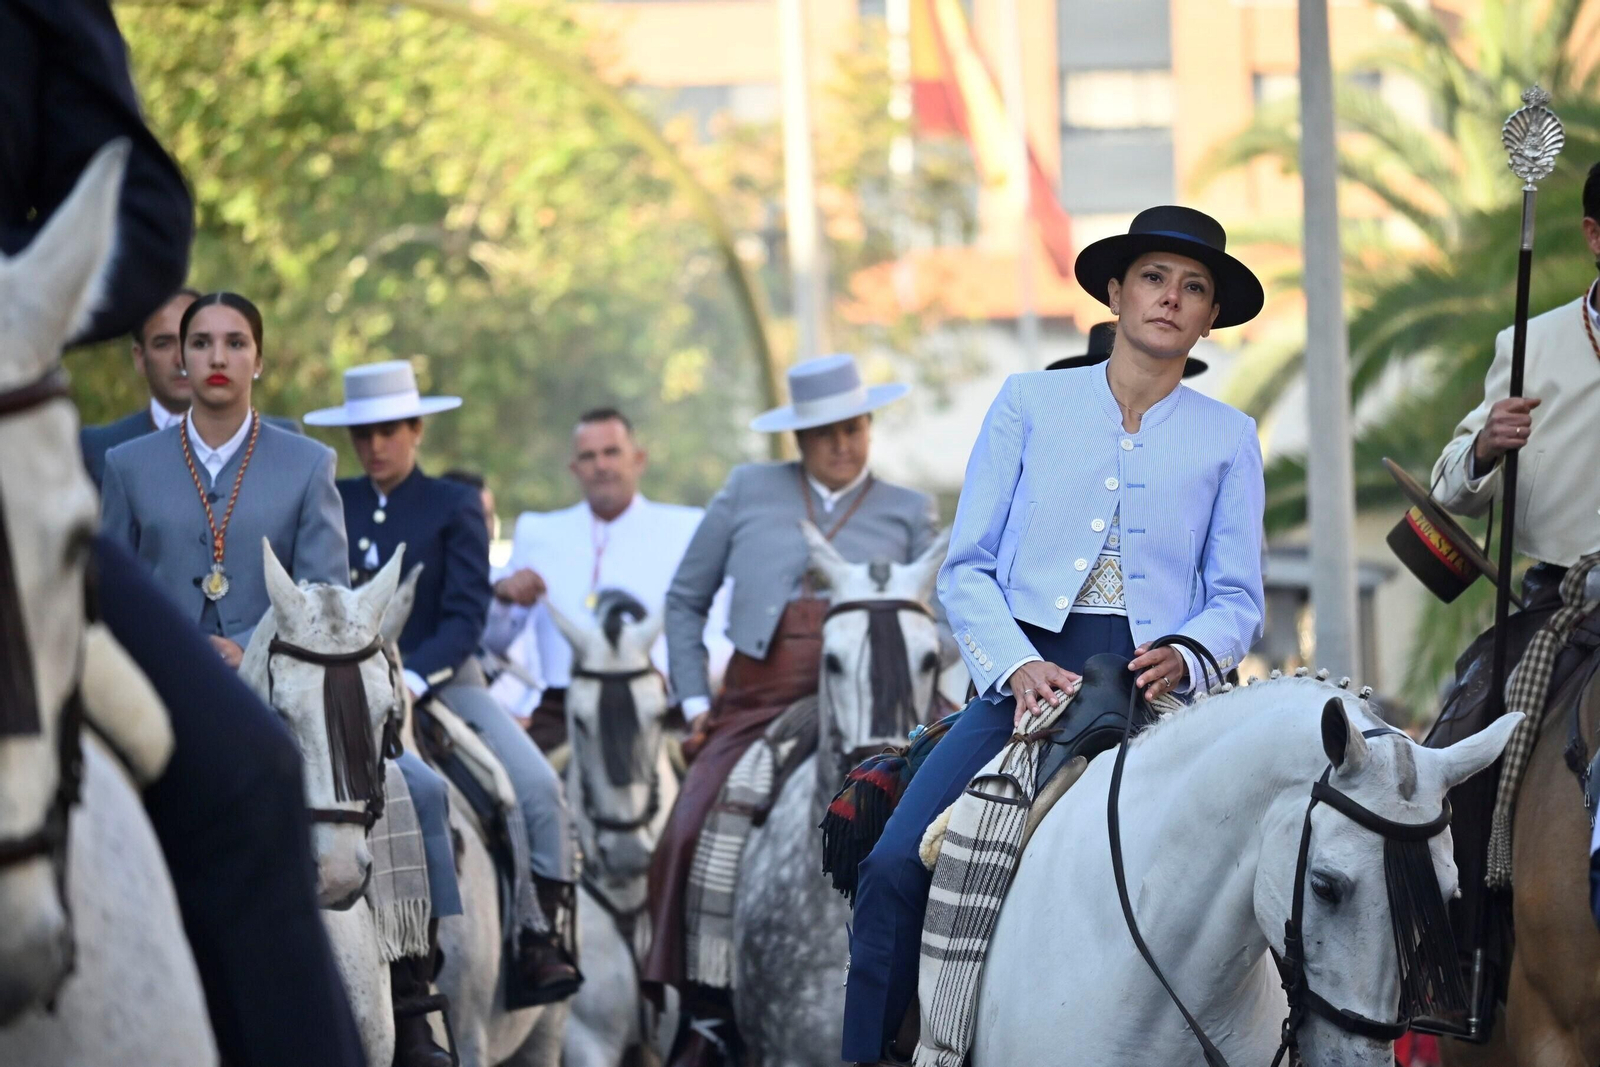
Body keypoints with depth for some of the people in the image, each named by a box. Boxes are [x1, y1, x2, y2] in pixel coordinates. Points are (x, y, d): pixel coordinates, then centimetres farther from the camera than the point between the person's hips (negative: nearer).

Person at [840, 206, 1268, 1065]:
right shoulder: (1030, 403, 10)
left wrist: (1186, 656, -13)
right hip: (1026, 678, 0)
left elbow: (1237, 599, 10)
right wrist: (1017, 667, -11)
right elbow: (967, 567, 6)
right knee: (895, 868, -20)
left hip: (1154, 694, 0)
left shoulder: (1227, 439, 12)